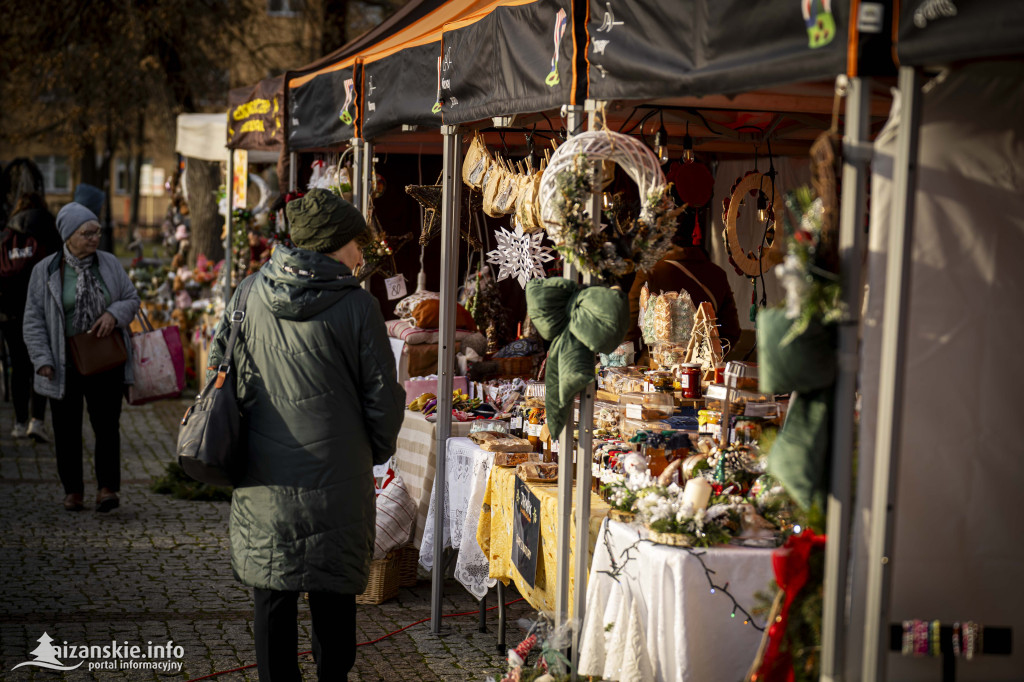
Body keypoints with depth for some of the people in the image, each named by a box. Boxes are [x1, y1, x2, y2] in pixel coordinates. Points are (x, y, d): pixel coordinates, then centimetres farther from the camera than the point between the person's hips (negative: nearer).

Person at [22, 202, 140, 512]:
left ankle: (107, 488, -1)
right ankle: (72, 490, 16)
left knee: (107, 425, -4)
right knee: (67, 429, 6)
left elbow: (132, 299, 11)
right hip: (65, 366, -1)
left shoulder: (109, 264, 4)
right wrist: (42, 360, -10)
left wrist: (114, 313, -12)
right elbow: (34, 319, -1)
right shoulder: (45, 270, -2)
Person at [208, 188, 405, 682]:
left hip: (264, 479, 3)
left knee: (272, 595, 12)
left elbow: (223, 373, 11)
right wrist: (375, 453, 12)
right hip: (336, 472, -3)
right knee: (333, 595, 10)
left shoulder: (250, 297, 2)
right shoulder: (356, 307, -10)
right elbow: (382, 395, -5)